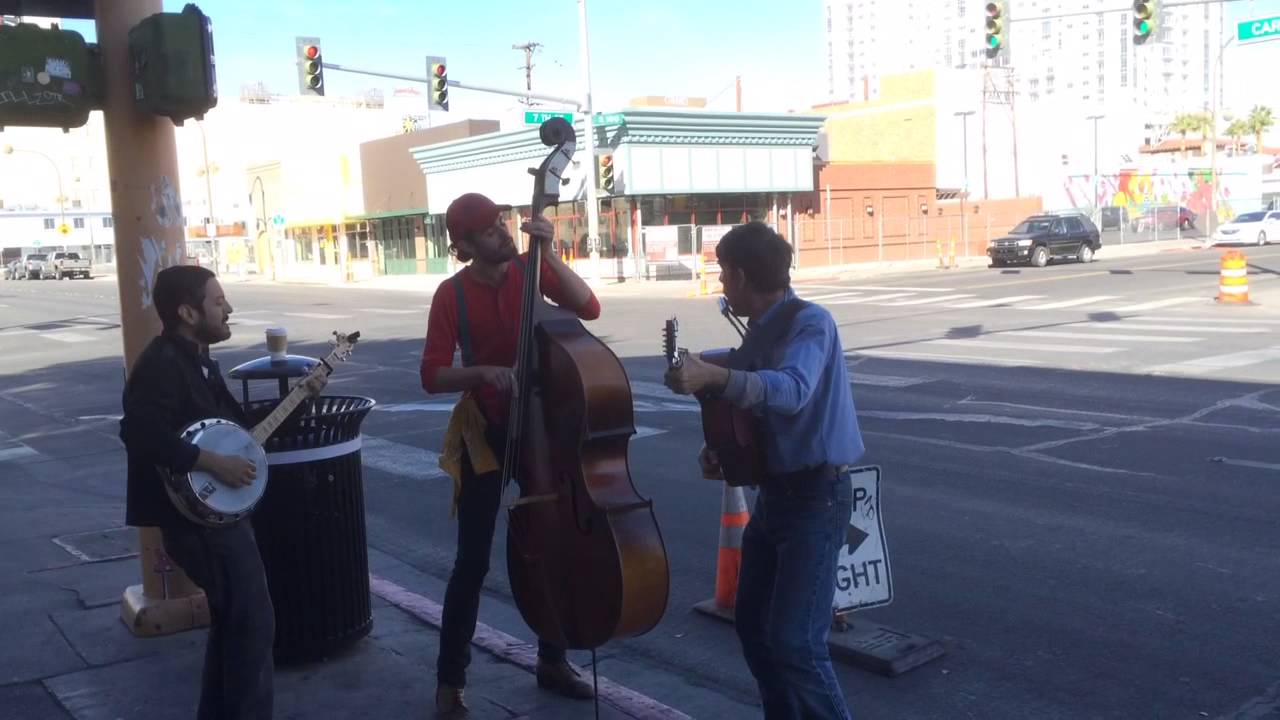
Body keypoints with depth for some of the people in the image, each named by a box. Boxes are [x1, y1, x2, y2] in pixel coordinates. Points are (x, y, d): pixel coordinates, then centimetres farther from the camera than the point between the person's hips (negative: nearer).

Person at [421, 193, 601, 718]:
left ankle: (552, 660, 30)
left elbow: (588, 308, -19)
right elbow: (432, 376, -13)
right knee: (472, 561, 0)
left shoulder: (531, 270, -5)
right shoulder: (452, 295, -11)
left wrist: (549, 254, -26)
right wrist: (482, 373, -30)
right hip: (484, 433, -3)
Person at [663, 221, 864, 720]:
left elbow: (791, 391, -37)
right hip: (775, 492, 9)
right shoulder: (759, 331, 9)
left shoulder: (810, 323, -17)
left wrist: (713, 375, -50)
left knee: (794, 641, -13)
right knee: (752, 625, 16)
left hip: (816, 497, -9)